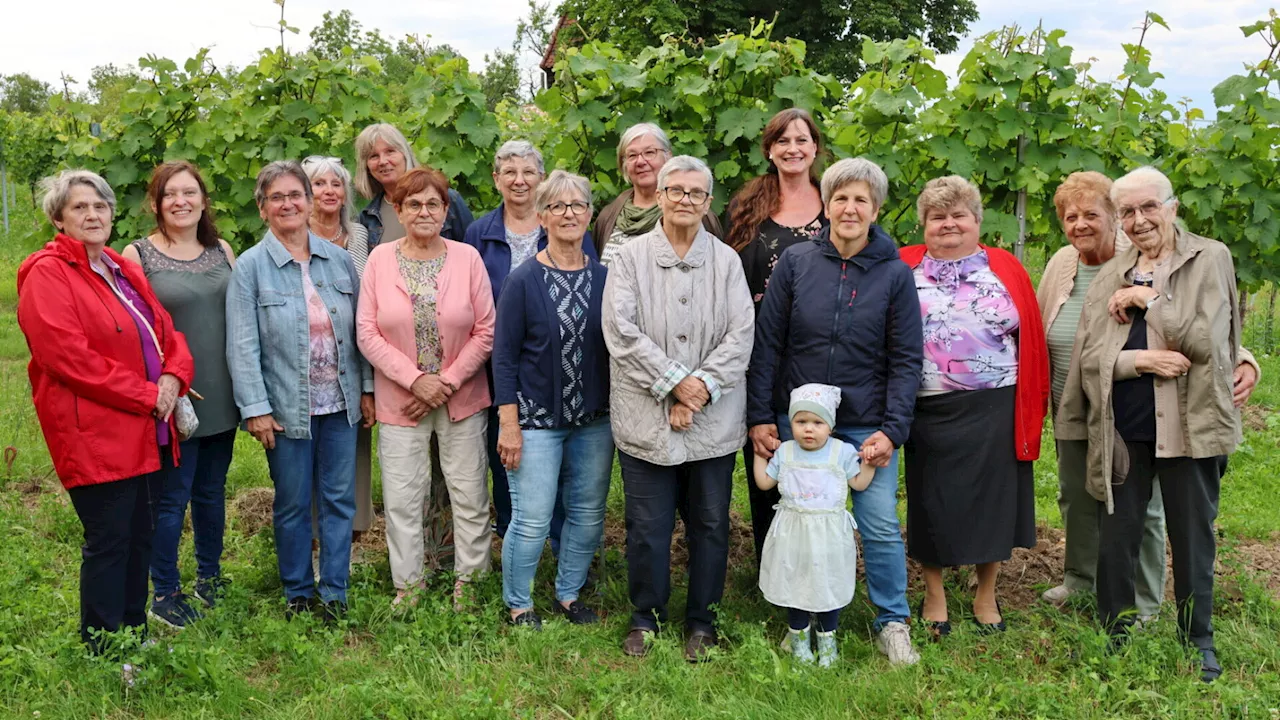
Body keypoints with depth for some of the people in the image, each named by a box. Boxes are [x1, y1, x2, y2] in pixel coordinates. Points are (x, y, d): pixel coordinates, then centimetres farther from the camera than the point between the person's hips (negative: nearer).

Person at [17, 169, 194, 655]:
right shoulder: (47, 274, -8)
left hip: (149, 433, 8)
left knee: (141, 538, 13)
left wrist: (172, 378, -6)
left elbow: (166, 332, 16)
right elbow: (67, 355, -19)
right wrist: (145, 395, -17)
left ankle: (136, 637, 26)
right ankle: (103, 653, 10)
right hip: (95, 436, -8)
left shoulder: (125, 271, 17)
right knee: (108, 542, -2)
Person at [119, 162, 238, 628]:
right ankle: (164, 594, 17)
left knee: (212, 490, 16)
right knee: (172, 497, 3)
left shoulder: (222, 251, 8)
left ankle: (210, 579, 31)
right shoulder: (138, 255, -6)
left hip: (221, 397, 5)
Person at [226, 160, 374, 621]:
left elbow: (359, 329, 9)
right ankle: (298, 592, 25)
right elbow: (243, 345, -7)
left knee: (339, 499, 8)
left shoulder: (339, 259, 5)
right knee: (292, 505, 8)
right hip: (287, 406, -3)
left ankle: (334, 593, 20)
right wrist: (255, 408, -12)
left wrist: (367, 388, 7)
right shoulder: (251, 267, -5)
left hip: (340, 403, 3)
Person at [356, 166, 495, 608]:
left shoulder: (467, 258, -2)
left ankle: (469, 585, 22)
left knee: (471, 498, 6)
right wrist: (416, 380, -13)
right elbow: (368, 334, -4)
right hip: (400, 401, 0)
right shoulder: (380, 259, -1)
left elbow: (486, 331, -2)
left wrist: (447, 382, -10)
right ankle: (407, 588, 22)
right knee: (402, 501, 6)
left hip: (461, 399, 0)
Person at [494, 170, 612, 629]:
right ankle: (518, 605, 18)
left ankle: (569, 595, 30)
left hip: (594, 420, 4)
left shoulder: (604, 278, 4)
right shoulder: (524, 281, -6)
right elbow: (504, 357, -6)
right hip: (537, 419, -4)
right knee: (531, 521, -2)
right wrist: (509, 425, -11)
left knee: (588, 515, 11)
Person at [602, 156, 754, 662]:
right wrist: (675, 382, -14)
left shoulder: (727, 261, 6)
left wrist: (702, 387, -13)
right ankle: (645, 617, 24)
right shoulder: (630, 258, 2)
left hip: (714, 420, 2)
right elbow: (622, 332, -9)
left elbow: (740, 336, -1)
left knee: (710, 524, 9)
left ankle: (701, 621, 25)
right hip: (646, 417, -1)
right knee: (647, 526, 5)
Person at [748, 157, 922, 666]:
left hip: (866, 426, -1)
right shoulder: (795, 262, 0)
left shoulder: (895, 274, -1)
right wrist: (760, 417, -3)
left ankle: (892, 623, 20)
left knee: (881, 526, 1)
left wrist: (892, 430, -9)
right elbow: (766, 345, 1)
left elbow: (906, 360, -1)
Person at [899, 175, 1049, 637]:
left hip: (995, 411, 1)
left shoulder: (1006, 269, 5)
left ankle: (986, 596, 27)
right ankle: (934, 596, 26)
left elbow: (1031, 339, 3)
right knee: (932, 504, 8)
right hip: (929, 410, -1)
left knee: (992, 501, 9)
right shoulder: (904, 269, 2)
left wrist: (1033, 403, 0)